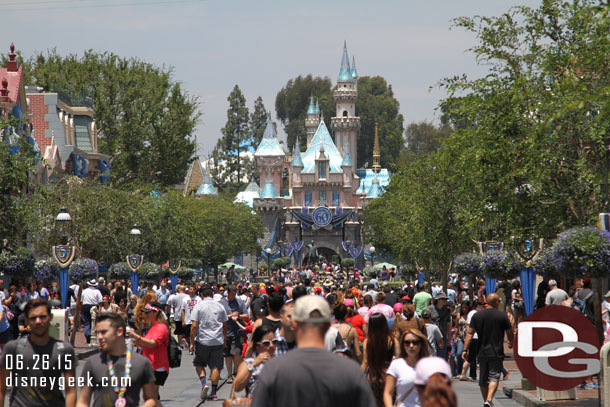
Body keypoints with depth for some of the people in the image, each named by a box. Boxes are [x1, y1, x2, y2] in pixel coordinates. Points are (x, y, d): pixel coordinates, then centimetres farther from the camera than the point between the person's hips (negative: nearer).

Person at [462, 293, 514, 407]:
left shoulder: (477, 315, 3)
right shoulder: (502, 316, -5)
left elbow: (470, 333, 0)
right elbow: (510, 333, 3)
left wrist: (465, 349, 1)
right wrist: (511, 343, 24)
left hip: (482, 353, 4)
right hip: (496, 353, -4)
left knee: (483, 379, 15)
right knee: (494, 377, -6)